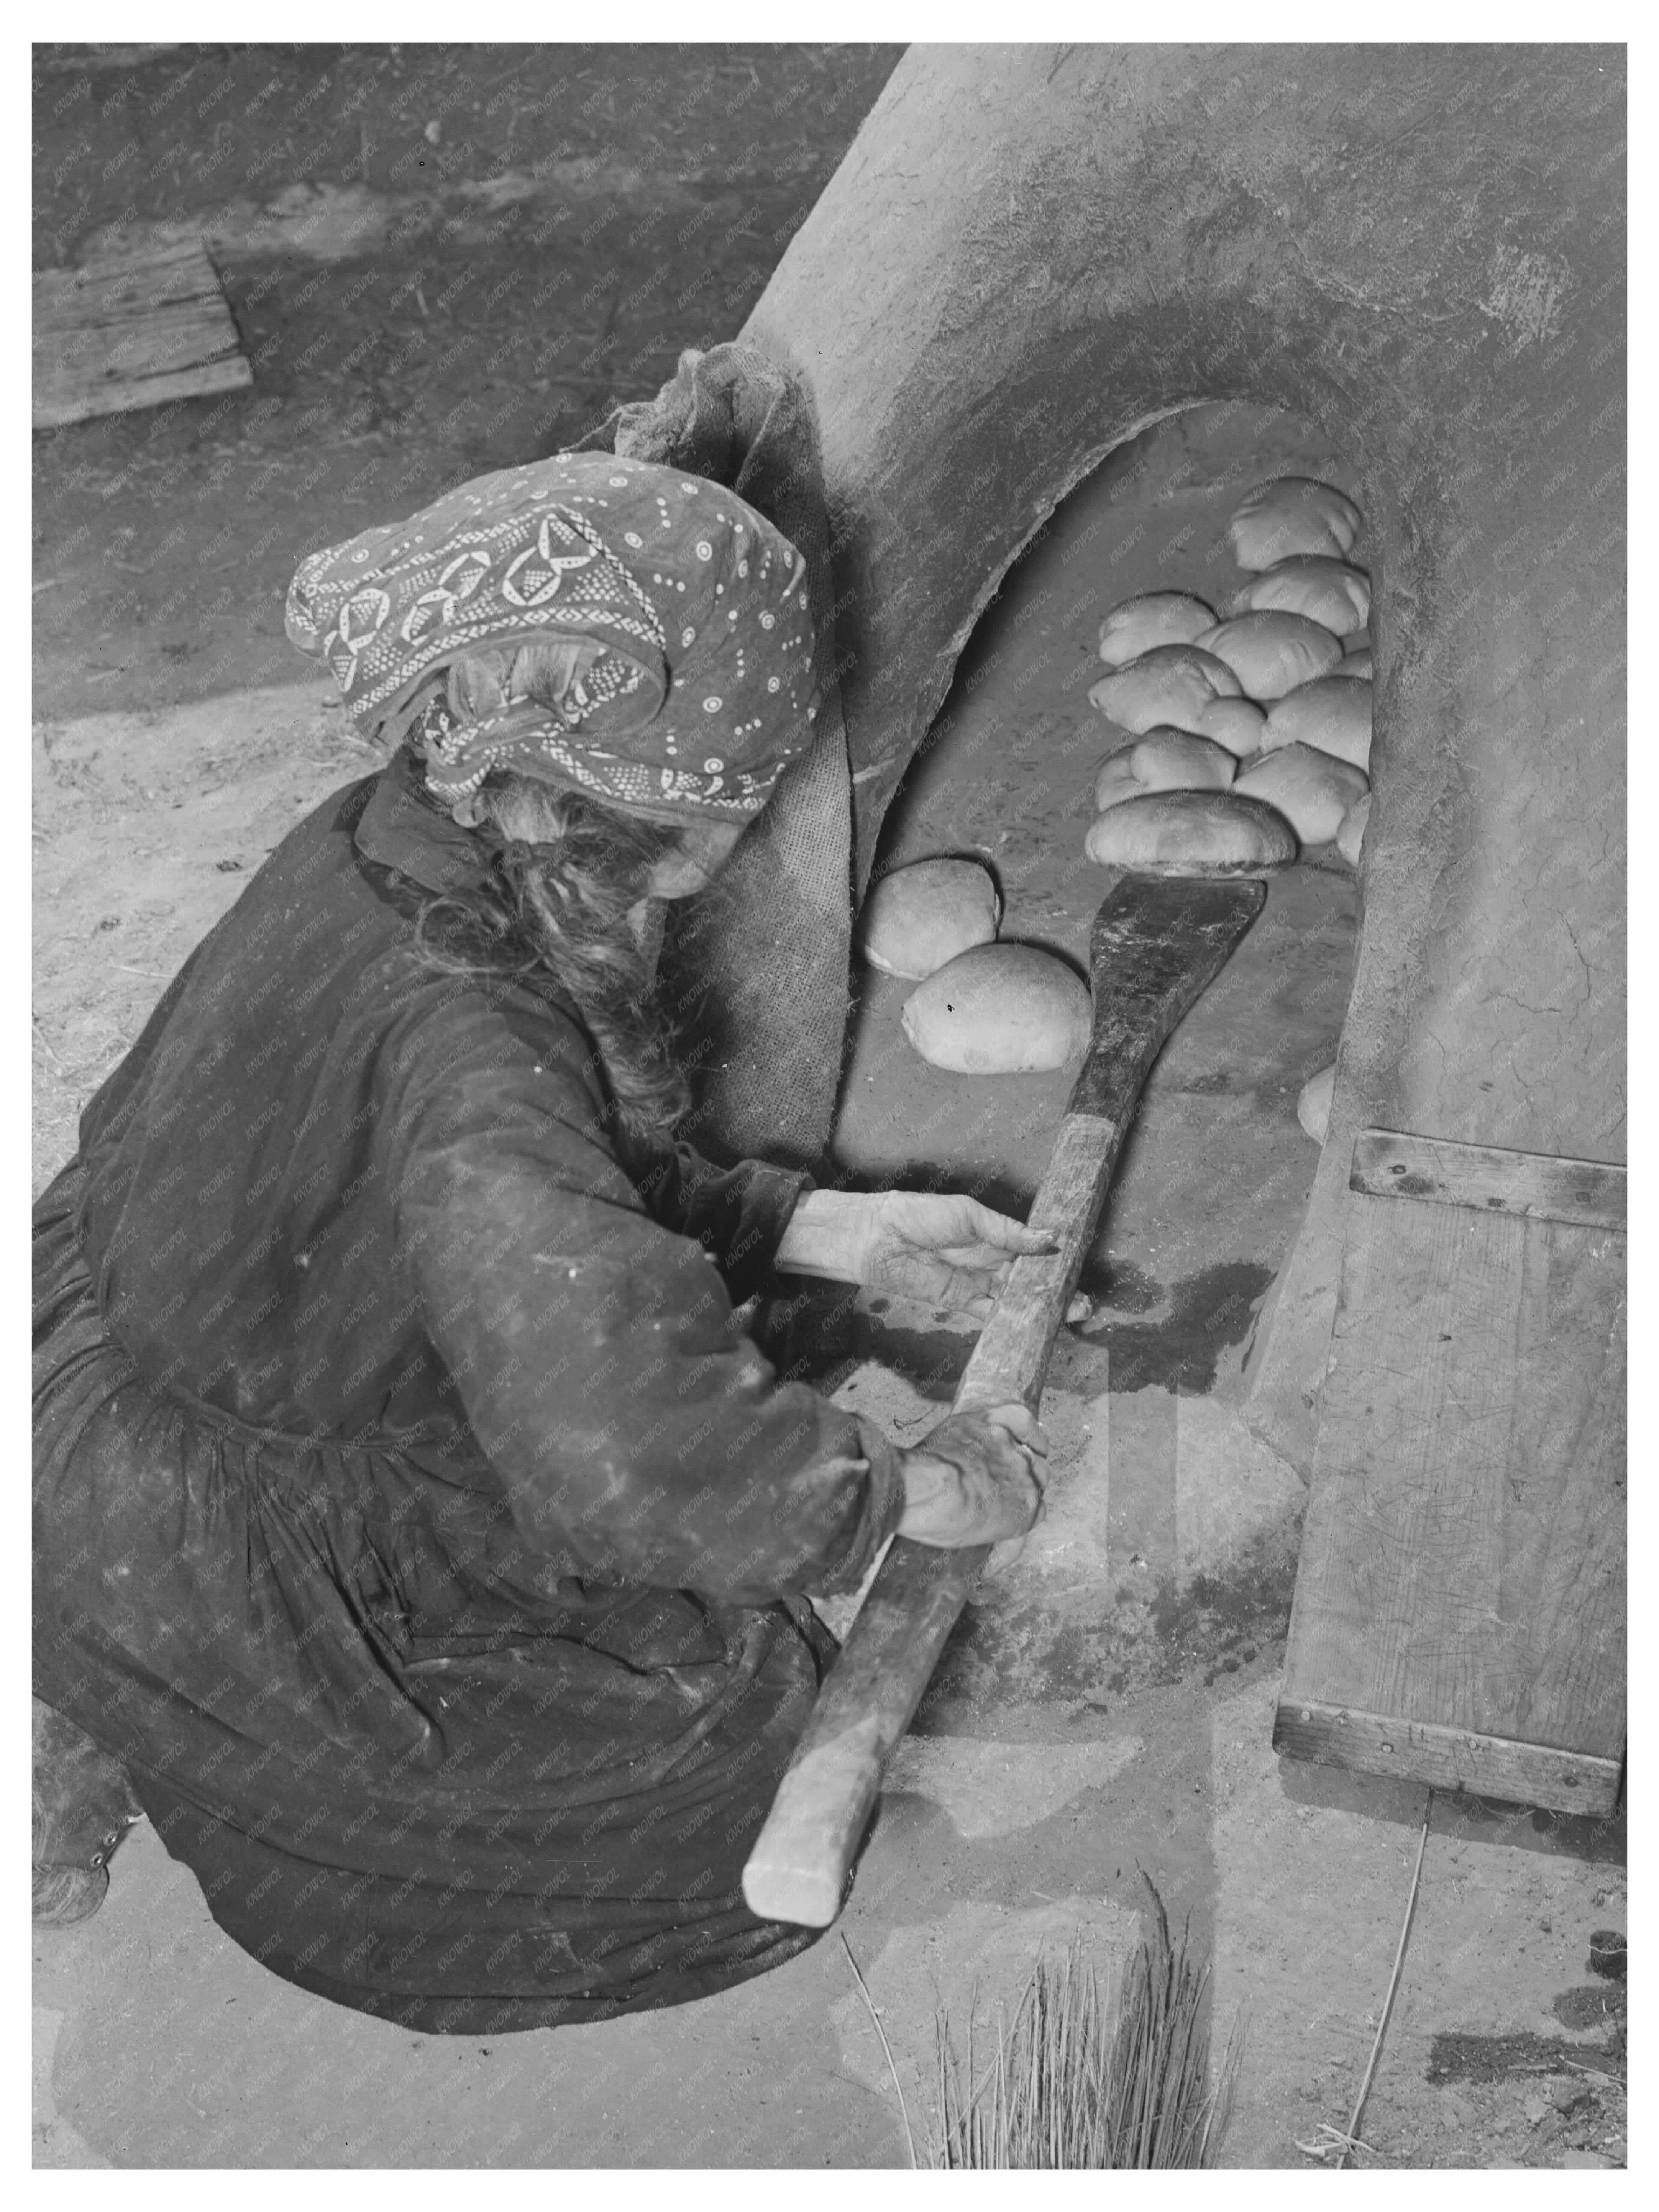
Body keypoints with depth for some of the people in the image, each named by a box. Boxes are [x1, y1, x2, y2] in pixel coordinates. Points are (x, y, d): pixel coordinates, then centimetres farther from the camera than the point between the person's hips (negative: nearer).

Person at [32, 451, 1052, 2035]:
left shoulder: (383, 843, -8)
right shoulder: (452, 1032, -35)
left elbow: (579, 1187, 4)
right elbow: (628, 1442, -44)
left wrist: (823, 1228, -4)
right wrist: (907, 1492, -27)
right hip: (202, 1539, -8)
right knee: (725, 1715, 4)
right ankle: (135, 1744, 5)